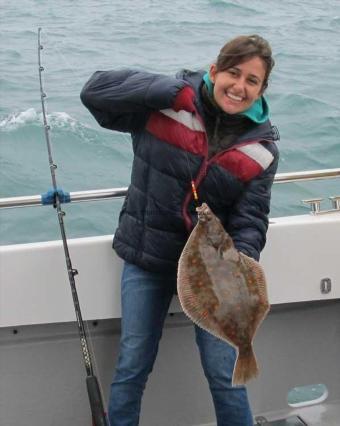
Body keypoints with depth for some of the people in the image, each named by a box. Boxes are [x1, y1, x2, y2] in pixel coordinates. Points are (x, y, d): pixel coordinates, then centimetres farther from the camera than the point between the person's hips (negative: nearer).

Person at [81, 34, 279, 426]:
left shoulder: (260, 147, -5)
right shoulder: (166, 105, -11)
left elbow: (250, 219, -6)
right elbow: (95, 90, -19)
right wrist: (174, 89, -24)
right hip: (145, 258, -1)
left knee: (224, 374, 3)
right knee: (131, 367, 8)